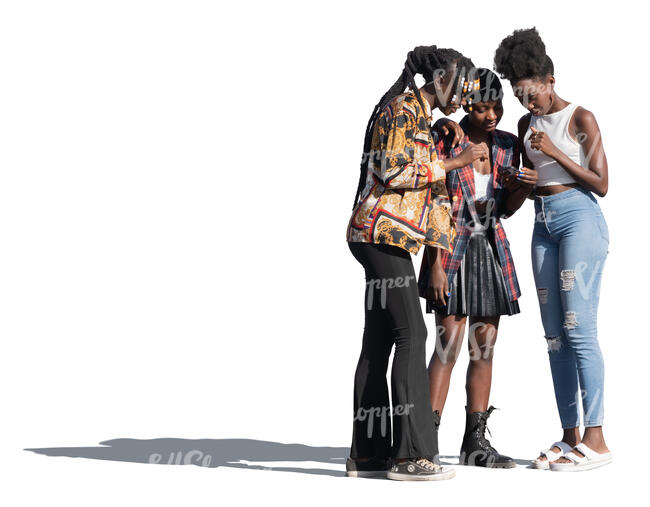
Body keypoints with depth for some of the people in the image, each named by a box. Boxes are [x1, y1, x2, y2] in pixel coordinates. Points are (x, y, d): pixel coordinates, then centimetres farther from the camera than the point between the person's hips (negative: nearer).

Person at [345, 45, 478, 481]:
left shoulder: (418, 116, 22)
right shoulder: (404, 107, -8)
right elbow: (394, 168, -18)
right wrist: (446, 165, -8)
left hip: (388, 237, 10)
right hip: (384, 232, -10)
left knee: (380, 339, 7)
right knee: (411, 332, -12)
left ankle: (368, 454, 8)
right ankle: (410, 453, -13)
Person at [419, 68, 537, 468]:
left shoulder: (507, 145, 7)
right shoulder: (446, 141, -9)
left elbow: (506, 210, 12)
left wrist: (525, 186, -10)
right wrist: (436, 264, -16)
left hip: (492, 250, 6)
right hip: (453, 249, -6)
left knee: (485, 347, 6)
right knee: (449, 344, -12)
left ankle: (475, 442, 12)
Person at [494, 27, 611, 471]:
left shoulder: (581, 119, -4)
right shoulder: (528, 124, 14)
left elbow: (601, 184, -8)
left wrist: (555, 153, -13)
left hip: (580, 220, -7)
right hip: (544, 224, 7)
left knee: (579, 329, -13)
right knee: (555, 334, 3)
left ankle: (596, 439, -12)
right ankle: (571, 437, 7)